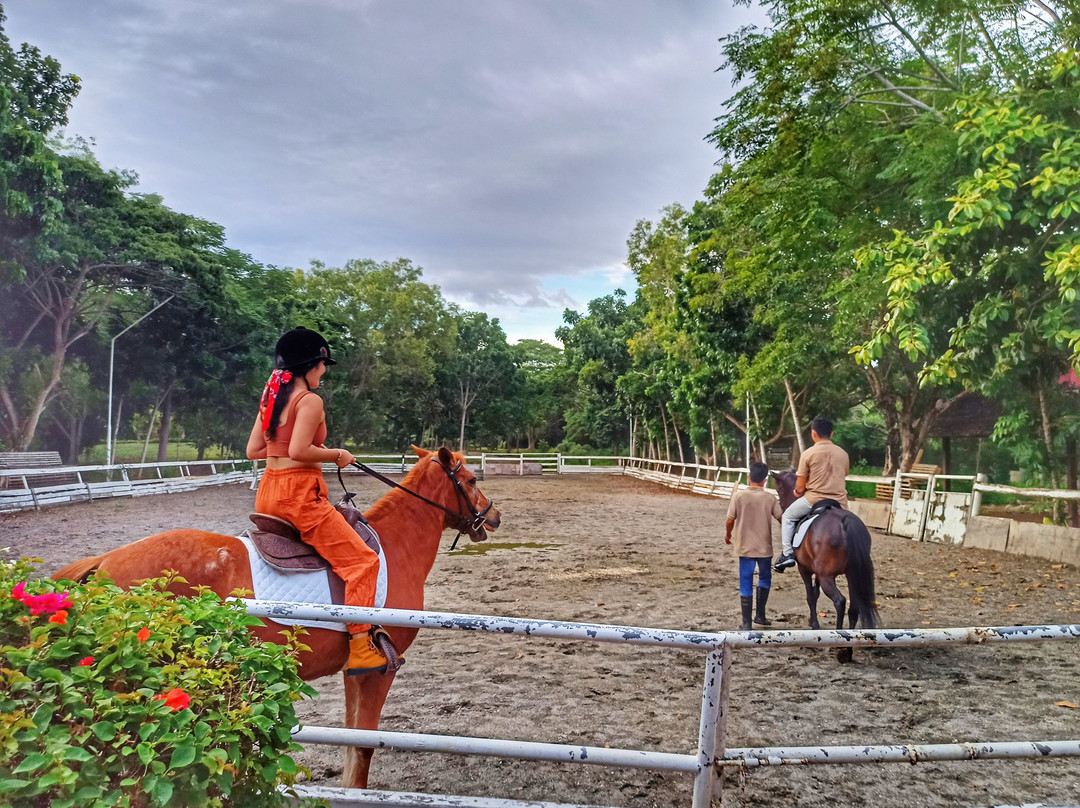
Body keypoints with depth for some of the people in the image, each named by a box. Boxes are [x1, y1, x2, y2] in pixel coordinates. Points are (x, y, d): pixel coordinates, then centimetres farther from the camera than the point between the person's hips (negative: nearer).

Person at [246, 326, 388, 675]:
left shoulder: (271, 396, 13)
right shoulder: (310, 401, -13)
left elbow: (253, 450, 13)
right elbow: (299, 451, -24)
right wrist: (336, 455, -10)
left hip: (268, 492, 10)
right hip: (298, 495, -10)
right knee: (362, 559, -7)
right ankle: (360, 648, -11)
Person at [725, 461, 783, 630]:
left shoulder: (739, 495, -10)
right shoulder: (770, 498, -7)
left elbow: (730, 520, -6)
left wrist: (728, 535, 13)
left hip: (745, 547, -1)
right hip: (764, 547, 1)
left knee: (746, 584, 6)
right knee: (765, 579, 23)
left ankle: (746, 623, 7)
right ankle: (760, 615, 27)